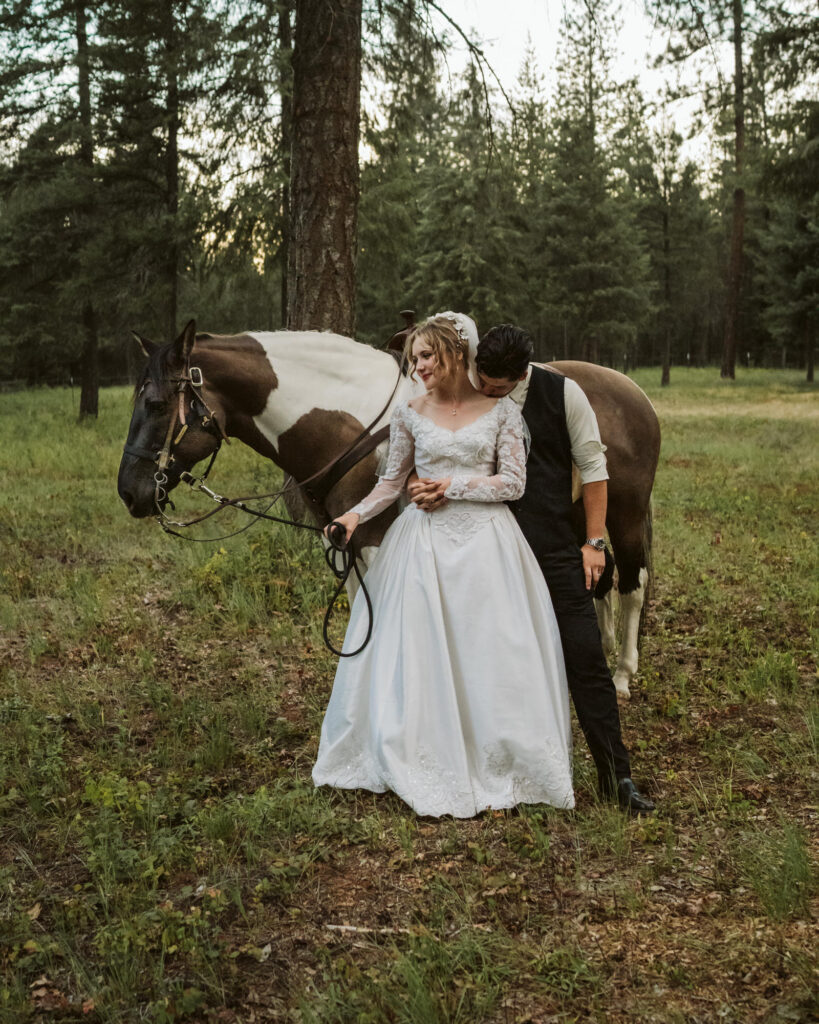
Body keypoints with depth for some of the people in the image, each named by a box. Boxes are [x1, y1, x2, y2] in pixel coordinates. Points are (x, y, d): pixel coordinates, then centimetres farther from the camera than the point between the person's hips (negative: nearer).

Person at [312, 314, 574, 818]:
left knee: (489, 654, 1)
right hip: (425, 543, 2)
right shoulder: (410, 413, 5)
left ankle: (498, 767, 16)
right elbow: (393, 482, 9)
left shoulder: (501, 409, -1)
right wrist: (356, 515, -6)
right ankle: (430, 768, 16)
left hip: (485, 541, -2)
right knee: (418, 654, 2)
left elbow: (514, 483, -3)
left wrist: (454, 484, -10)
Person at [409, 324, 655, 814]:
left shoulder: (562, 392, -4)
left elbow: (593, 466, 2)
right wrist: (431, 488, -21)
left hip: (557, 549, -1)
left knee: (586, 654, -1)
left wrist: (595, 542, -1)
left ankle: (617, 774, 8)